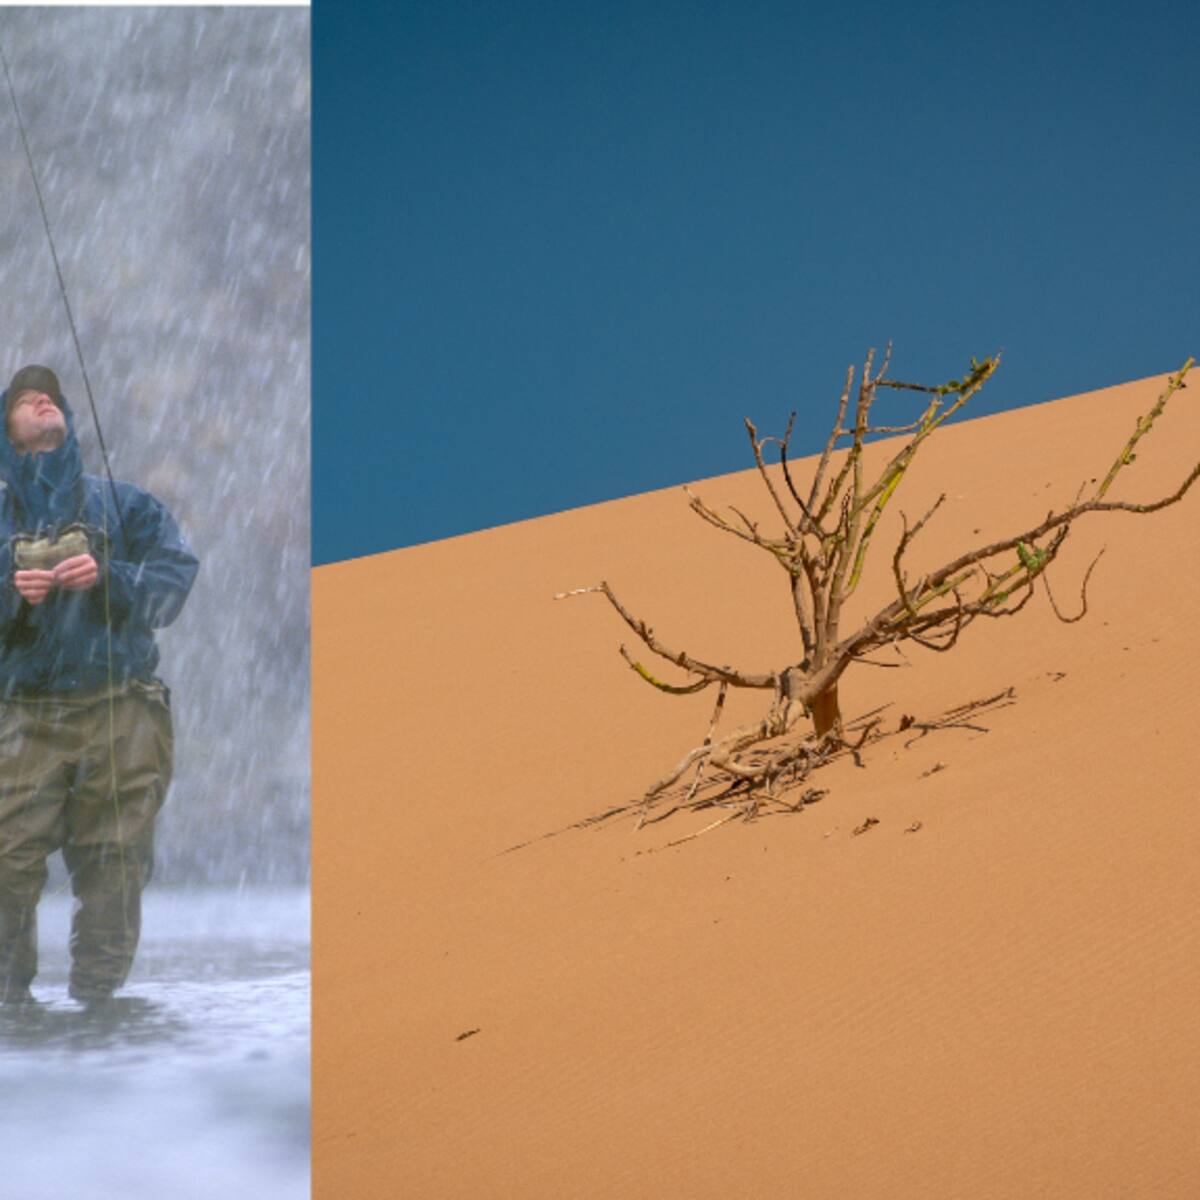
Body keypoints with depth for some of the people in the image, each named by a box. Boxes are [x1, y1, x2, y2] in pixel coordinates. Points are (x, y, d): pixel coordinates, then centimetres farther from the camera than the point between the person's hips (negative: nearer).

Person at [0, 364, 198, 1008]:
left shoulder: (123, 503, 14)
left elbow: (173, 579, 3)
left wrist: (108, 577, -13)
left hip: (121, 712, 0)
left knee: (113, 866, -2)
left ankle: (95, 1000, 7)